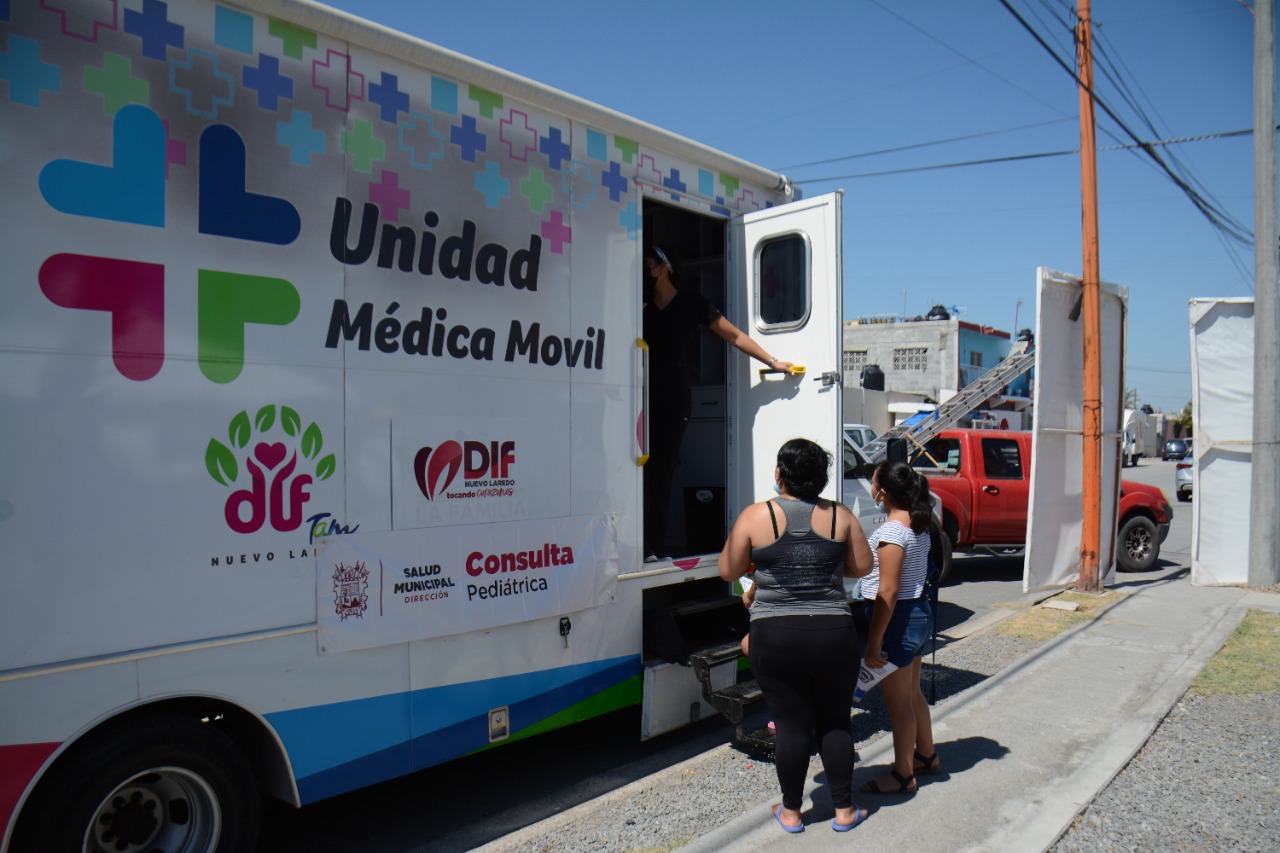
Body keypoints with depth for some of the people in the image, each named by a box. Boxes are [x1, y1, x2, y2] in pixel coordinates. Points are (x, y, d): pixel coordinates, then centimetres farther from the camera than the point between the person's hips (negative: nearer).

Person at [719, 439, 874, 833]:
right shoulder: (840, 516, 0)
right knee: (835, 722, 16)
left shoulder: (756, 516, -6)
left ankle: (791, 812, 24)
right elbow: (862, 567, 8)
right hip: (833, 634, 2)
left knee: (790, 724, 10)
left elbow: (728, 571, 0)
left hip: (775, 636, -2)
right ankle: (844, 810, 26)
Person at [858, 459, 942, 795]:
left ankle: (902, 775, 18)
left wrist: (874, 642, -20)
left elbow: (887, 593, -24)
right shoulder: (920, 525, 5)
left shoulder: (891, 531, -23)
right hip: (918, 612, 9)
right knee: (912, 693, 24)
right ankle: (926, 755, 39)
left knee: (898, 701, 5)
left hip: (898, 617, -9)